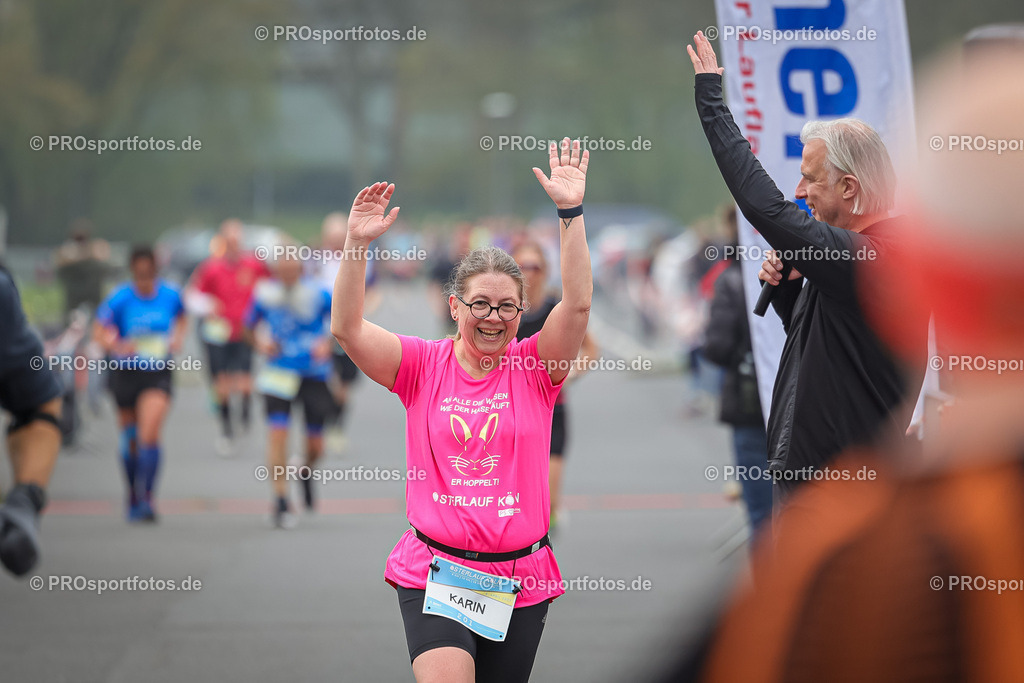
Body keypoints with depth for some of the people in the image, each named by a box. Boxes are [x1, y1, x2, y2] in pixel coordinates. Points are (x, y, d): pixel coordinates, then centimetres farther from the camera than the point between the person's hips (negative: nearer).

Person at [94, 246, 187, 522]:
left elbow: (181, 318, 19)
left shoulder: (170, 296, -2)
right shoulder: (119, 299, -9)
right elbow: (99, 331, -9)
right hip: (126, 372, 0)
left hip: (158, 372, 0)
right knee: (130, 440, 11)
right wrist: (117, 346, -28)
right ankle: (133, 498, 30)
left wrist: (177, 339, 0)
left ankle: (146, 499, -18)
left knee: (150, 434, -18)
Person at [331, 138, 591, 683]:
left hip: (520, 578, 2)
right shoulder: (424, 366, 3)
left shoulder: (534, 367, 4)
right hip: (433, 570, -2)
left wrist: (571, 213, -19)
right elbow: (347, 328, -8)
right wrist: (357, 245, -20)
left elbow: (577, 304, -10)